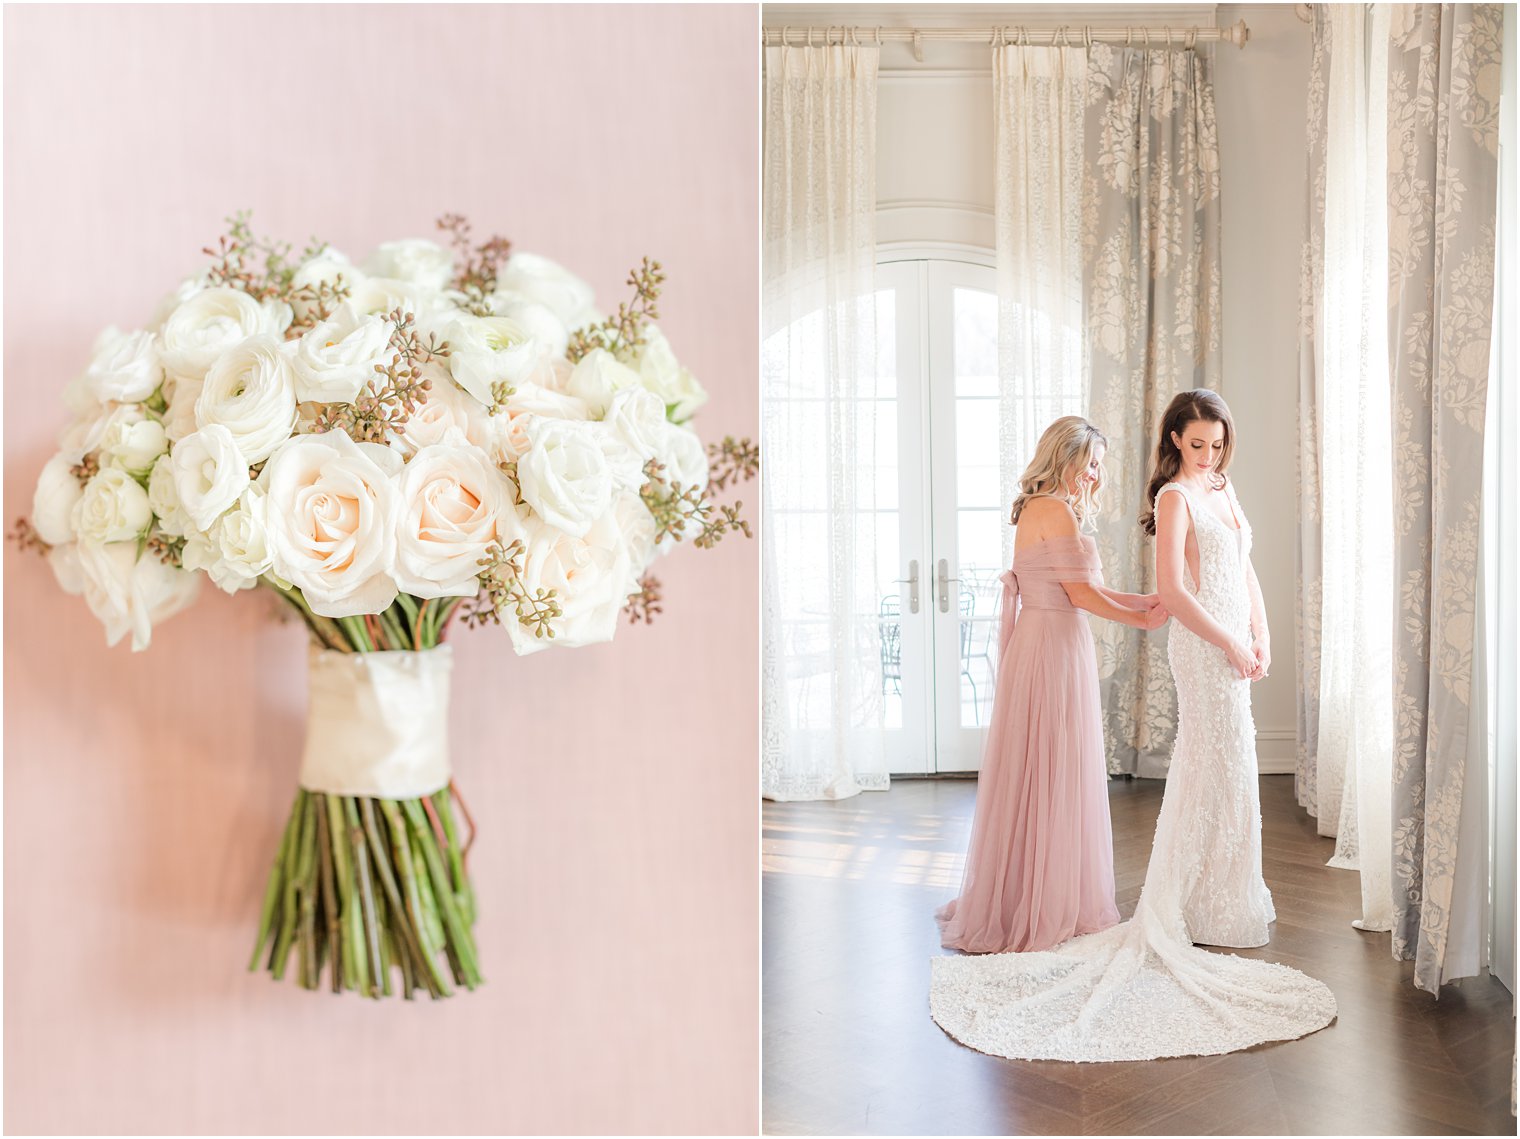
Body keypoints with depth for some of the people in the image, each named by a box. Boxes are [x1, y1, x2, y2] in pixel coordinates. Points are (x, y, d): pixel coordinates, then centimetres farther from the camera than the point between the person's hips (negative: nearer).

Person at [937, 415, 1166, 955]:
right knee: (1053, 777, -2)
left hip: (1040, 643, 10)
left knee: (1035, 777, 15)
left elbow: (1077, 588, 15)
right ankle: (1044, 909, 9)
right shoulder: (1056, 510, -13)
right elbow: (1080, 592, -15)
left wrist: (1147, 599, 12)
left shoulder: (1036, 509, 17)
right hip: (1055, 648, -10)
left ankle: (1016, 902, 25)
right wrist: (1142, 620, -2)